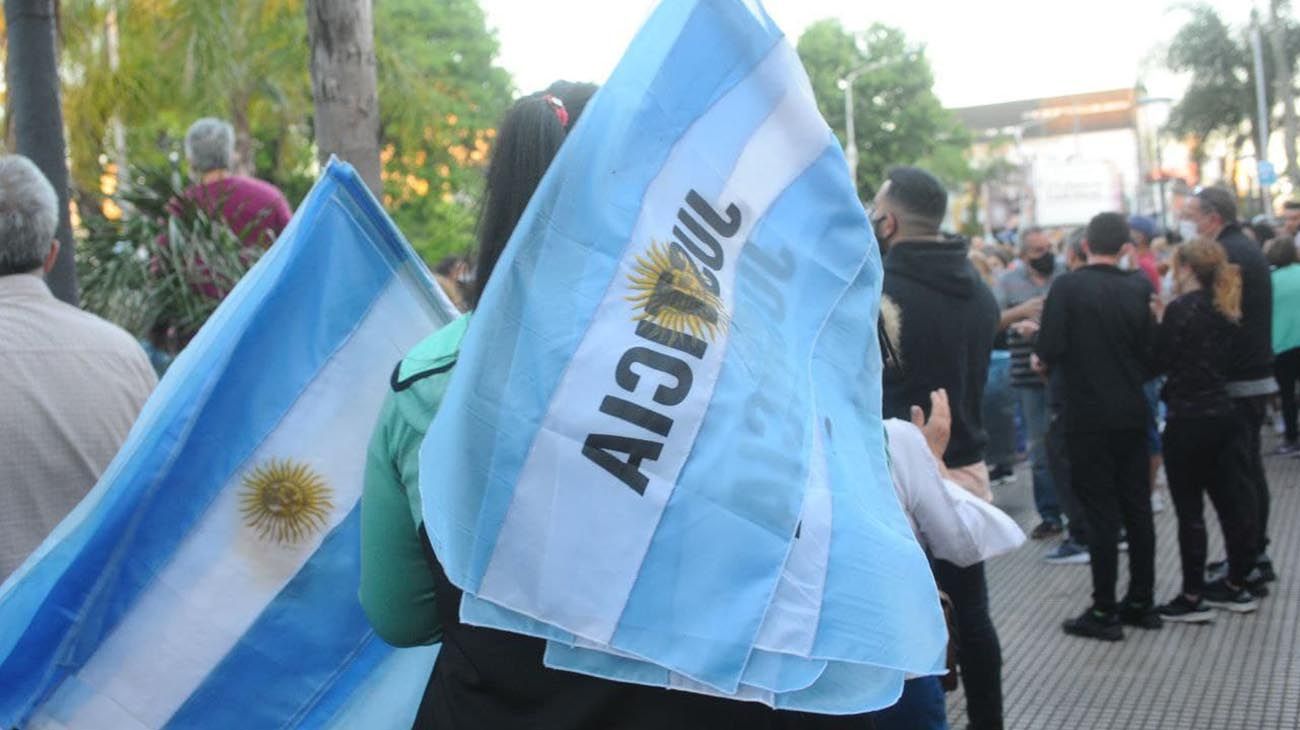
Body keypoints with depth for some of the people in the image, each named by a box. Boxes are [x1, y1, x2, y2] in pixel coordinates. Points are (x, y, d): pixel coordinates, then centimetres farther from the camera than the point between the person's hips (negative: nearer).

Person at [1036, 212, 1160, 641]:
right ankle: (1141, 601, 22)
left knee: (1101, 512, 0)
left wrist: (1044, 360, 5)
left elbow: (1050, 351, -17)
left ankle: (1104, 612, 5)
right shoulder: (1139, 290, 1)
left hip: (1088, 416, -4)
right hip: (1132, 415, 4)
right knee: (1137, 508, 13)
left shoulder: (1067, 287, -11)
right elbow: (1153, 354, 2)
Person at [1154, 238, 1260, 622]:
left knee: (1189, 511, -2)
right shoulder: (1222, 309, 10)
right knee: (1229, 501, 13)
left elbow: (1160, 362, -12)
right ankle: (1236, 586, 23)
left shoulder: (1181, 309, -15)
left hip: (1189, 420, -8)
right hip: (1223, 414, 8)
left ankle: (1192, 597, 4)